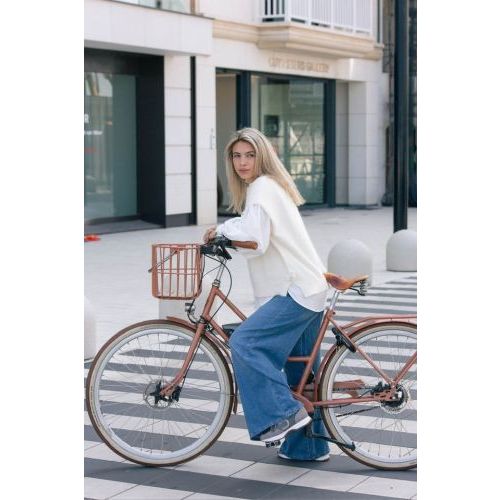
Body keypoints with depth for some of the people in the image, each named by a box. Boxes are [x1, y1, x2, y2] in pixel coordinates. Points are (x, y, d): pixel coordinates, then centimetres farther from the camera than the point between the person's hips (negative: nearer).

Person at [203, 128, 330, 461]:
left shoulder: (262, 187, -11)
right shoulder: (271, 186, 20)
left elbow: (255, 240, -21)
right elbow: (257, 233, 21)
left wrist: (222, 230, -7)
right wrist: (223, 232, 6)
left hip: (296, 291, -11)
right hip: (310, 289, 11)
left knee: (244, 343, -20)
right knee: (300, 372, 14)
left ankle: (283, 414, -19)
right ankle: (309, 445, 22)